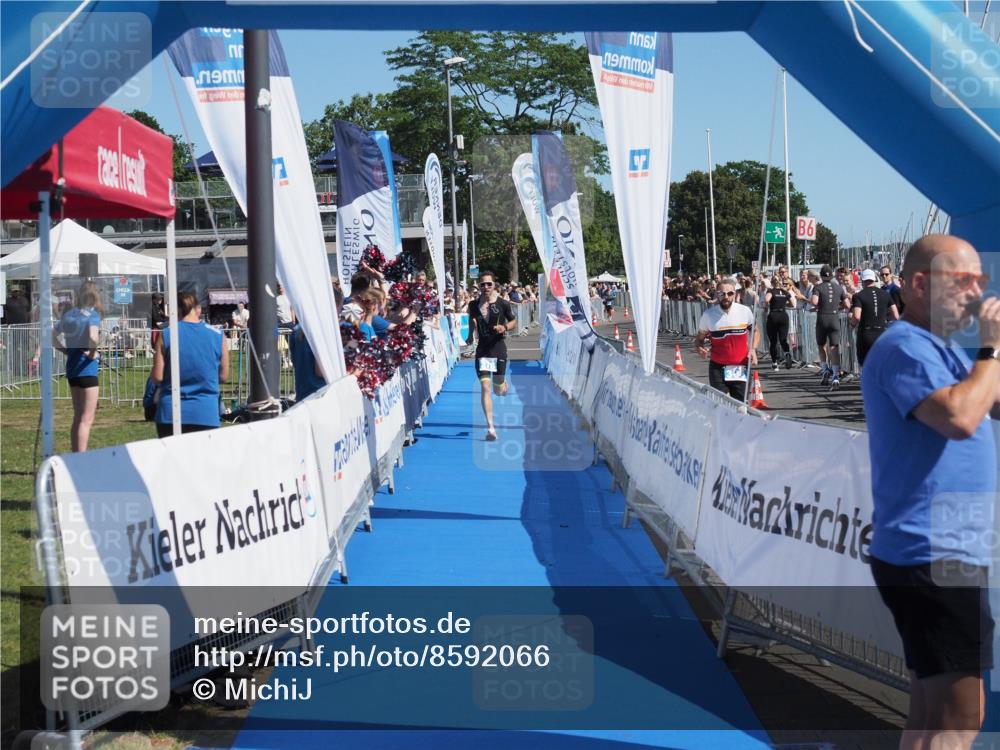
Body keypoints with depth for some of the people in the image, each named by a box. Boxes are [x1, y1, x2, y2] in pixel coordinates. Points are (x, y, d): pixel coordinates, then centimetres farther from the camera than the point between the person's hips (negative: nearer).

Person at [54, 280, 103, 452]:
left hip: (71, 366, 7)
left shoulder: (69, 314, 8)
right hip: (87, 367, -7)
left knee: (78, 417, 17)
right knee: (87, 419, -2)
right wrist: (92, 353, -14)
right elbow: (93, 337, -31)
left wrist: (67, 351, 11)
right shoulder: (93, 315, -13)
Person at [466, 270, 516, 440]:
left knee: (499, 390, 7)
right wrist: (470, 335, 12)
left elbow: (514, 320, 5)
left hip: (499, 349, -1)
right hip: (482, 349, 1)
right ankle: (490, 428, -10)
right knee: (485, 387, -10)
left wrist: (505, 327, -13)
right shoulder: (474, 305, -1)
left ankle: (503, 383, 49)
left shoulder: (503, 304, -7)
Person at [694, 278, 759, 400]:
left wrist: (753, 349, -2)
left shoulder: (745, 311, -2)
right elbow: (699, 338, 7)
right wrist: (699, 349, -16)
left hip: (740, 368, 1)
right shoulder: (708, 315, -4)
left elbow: (755, 330, 15)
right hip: (718, 368, -1)